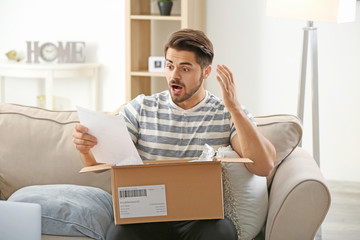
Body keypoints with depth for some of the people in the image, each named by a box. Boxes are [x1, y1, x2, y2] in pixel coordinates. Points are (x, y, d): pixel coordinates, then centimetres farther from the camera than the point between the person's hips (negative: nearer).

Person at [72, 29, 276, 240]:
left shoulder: (228, 114, 6)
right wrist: (86, 148, -17)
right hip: (147, 218, 0)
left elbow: (264, 167, -10)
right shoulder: (141, 108, 12)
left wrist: (234, 107, -17)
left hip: (201, 220, 0)